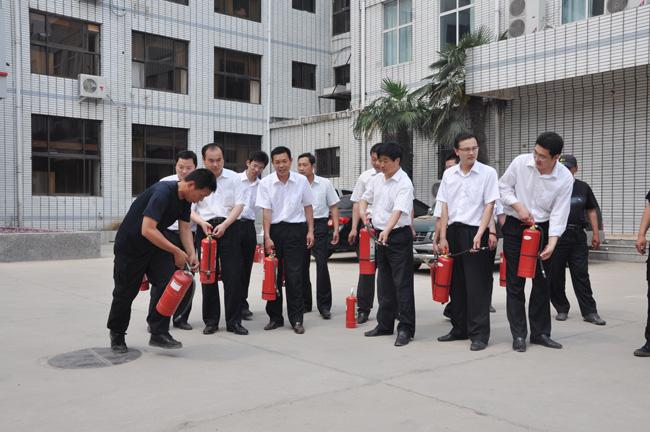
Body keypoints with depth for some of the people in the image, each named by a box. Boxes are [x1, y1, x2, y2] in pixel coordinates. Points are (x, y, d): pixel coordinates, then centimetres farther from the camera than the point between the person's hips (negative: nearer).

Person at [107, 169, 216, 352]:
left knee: (167, 283, -9)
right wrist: (176, 251, -33)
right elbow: (148, 230, -37)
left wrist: (192, 254, -15)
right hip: (130, 245, -7)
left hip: (155, 245, 7)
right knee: (126, 291, 6)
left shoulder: (185, 199, -4)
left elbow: (185, 228, 1)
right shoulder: (162, 193, -32)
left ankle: (159, 333, -2)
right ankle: (117, 334, 28)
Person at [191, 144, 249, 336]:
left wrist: (224, 225, -13)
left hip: (229, 228, -1)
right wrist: (203, 223, -14)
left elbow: (239, 205, -1)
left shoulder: (233, 178, 4)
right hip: (205, 228, 1)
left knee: (233, 275, -4)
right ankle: (211, 321, 15)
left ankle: (234, 321, 4)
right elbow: (190, 209, 5)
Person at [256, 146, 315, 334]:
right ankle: (275, 317, 17)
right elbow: (266, 211, -4)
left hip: (296, 229, -1)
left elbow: (308, 207, 8)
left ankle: (296, 319, 7)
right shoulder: (265, 183, -2)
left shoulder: (301, 181, 0)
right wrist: (267, 237, -10)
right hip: (274, 229, 1)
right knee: (273, 275, 6)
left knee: (295, 276, -1)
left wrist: (310, 231, 3)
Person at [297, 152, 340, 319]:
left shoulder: (325, 184, 3)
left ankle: (324, 306, -2)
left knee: (322, 265, -8)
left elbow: (333, 207, 6)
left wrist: (336, 229, -1)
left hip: (319, 226, -2)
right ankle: (304, 303, 22)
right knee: (301, 267, 9)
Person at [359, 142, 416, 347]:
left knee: (402, 284, -4)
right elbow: (364, 198, 19)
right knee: (384, 283, 15)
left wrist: (387, 231, -41)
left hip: (399, 236, -7)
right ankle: (385, 324, 25)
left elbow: (398, 211, -27)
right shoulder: (377, 180, 8)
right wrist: (362, 212, -4)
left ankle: (405, 328, 1)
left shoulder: (404, 183, -14)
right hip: (380, 234, 7)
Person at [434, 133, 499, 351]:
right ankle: (459, 328, 23)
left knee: (477, 285, -4)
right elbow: (444, 207, 10)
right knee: (456, 283, 11)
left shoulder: (488, 173, -2)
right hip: (454, 231, 5)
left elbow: (489, 205, -6)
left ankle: (479, 334, 2)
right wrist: (443, 236, 4)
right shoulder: (449, 174, 9)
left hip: (476, 232, -4)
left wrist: (479, 234, -15)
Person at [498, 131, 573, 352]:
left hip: (542, 229, 1)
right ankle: (518, 335, 9)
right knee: (515, 283, 1)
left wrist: (552, 242, -22)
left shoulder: (565, 178, -10)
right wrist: (519, 207, -14)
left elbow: (559, 213, -12)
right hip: (515, 227, -1)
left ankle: (540, 333, 20)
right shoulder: (521, 162, -11)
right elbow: (503, 187, 1)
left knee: (542, 282, 7)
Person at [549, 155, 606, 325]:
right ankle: (562, 309, 18)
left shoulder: (583, 187, 11)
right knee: (556, 275, 4)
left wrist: (596, 234, 9)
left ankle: (589, 312, 5)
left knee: (581, 274, 2)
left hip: (578, 235, 2)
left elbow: (592, 211, 15)